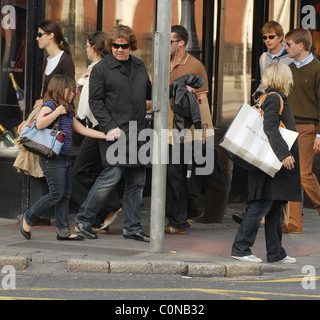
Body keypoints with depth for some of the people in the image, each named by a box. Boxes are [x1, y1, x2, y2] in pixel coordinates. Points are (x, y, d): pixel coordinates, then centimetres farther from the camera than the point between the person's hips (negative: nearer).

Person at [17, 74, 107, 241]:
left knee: (65, 195, 8)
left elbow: (83, 129, 18)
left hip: (65, 158, 9)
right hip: (52, 159, -9)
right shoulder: (49, 105, -8)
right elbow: (39, 124, -25)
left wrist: (106, 135, 12)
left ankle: (63, 231, 12)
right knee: (56, 194, -9)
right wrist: (57, 112, -23)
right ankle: (27, 219, 5)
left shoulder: (68, 112, 17)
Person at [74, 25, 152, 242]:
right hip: (116, 133, -6)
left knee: (137, 181, 7)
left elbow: (149, 93, 26)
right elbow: (95, 101, -6)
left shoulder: (139, 66, 16)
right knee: (112, 176, -11)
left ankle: (132, 227, 13)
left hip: (137, 132, 6)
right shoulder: (102, 69, -3)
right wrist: (109, 127, -15)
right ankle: (84, 219, 3)